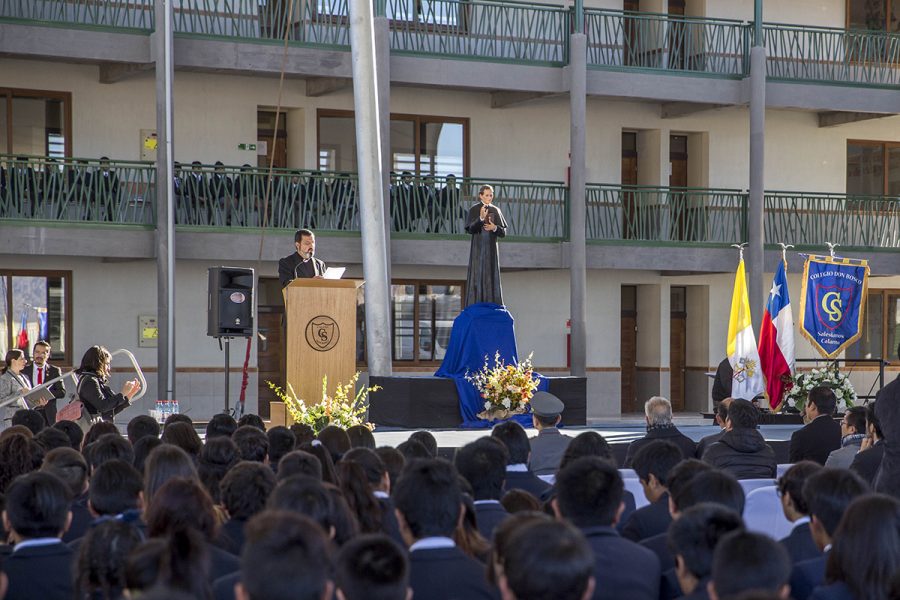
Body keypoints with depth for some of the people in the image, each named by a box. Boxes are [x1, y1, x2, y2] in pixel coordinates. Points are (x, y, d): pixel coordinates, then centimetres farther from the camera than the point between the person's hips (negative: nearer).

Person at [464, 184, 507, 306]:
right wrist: (481, 218, -26)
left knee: (492, 277, 2)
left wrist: (494, 228, -12)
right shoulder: (474, 209, -3)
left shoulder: (496, 211, 9)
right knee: (478, 277, -7)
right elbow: (470, 229, -12)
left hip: (492, 249, 4)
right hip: (478, 248, -4)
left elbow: (503, 232, 9)